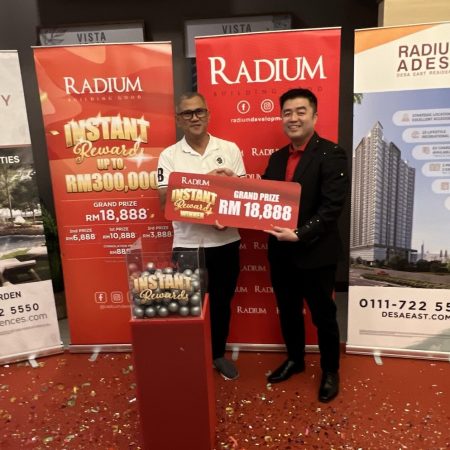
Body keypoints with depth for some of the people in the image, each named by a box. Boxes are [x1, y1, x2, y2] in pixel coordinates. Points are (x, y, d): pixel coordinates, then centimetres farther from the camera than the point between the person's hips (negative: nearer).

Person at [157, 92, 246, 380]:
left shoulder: (230, 149, 2)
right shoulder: (169, 156, -1)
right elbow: (165, 199, -9)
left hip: (226, 242, 2)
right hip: (187, 243, -1)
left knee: (222, 301, 16)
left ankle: (218, 353, 37)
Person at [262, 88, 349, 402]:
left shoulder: (332, 155, -12)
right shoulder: (277, 158, 9)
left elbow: (332, 206, -20)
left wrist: (300, 234, -28)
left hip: (316, 252, -6)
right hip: (281, 251, 6)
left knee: (323, 315, 12)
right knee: (288, 311, 20)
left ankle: (330, 371, 35)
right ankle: (295, 360, 43)